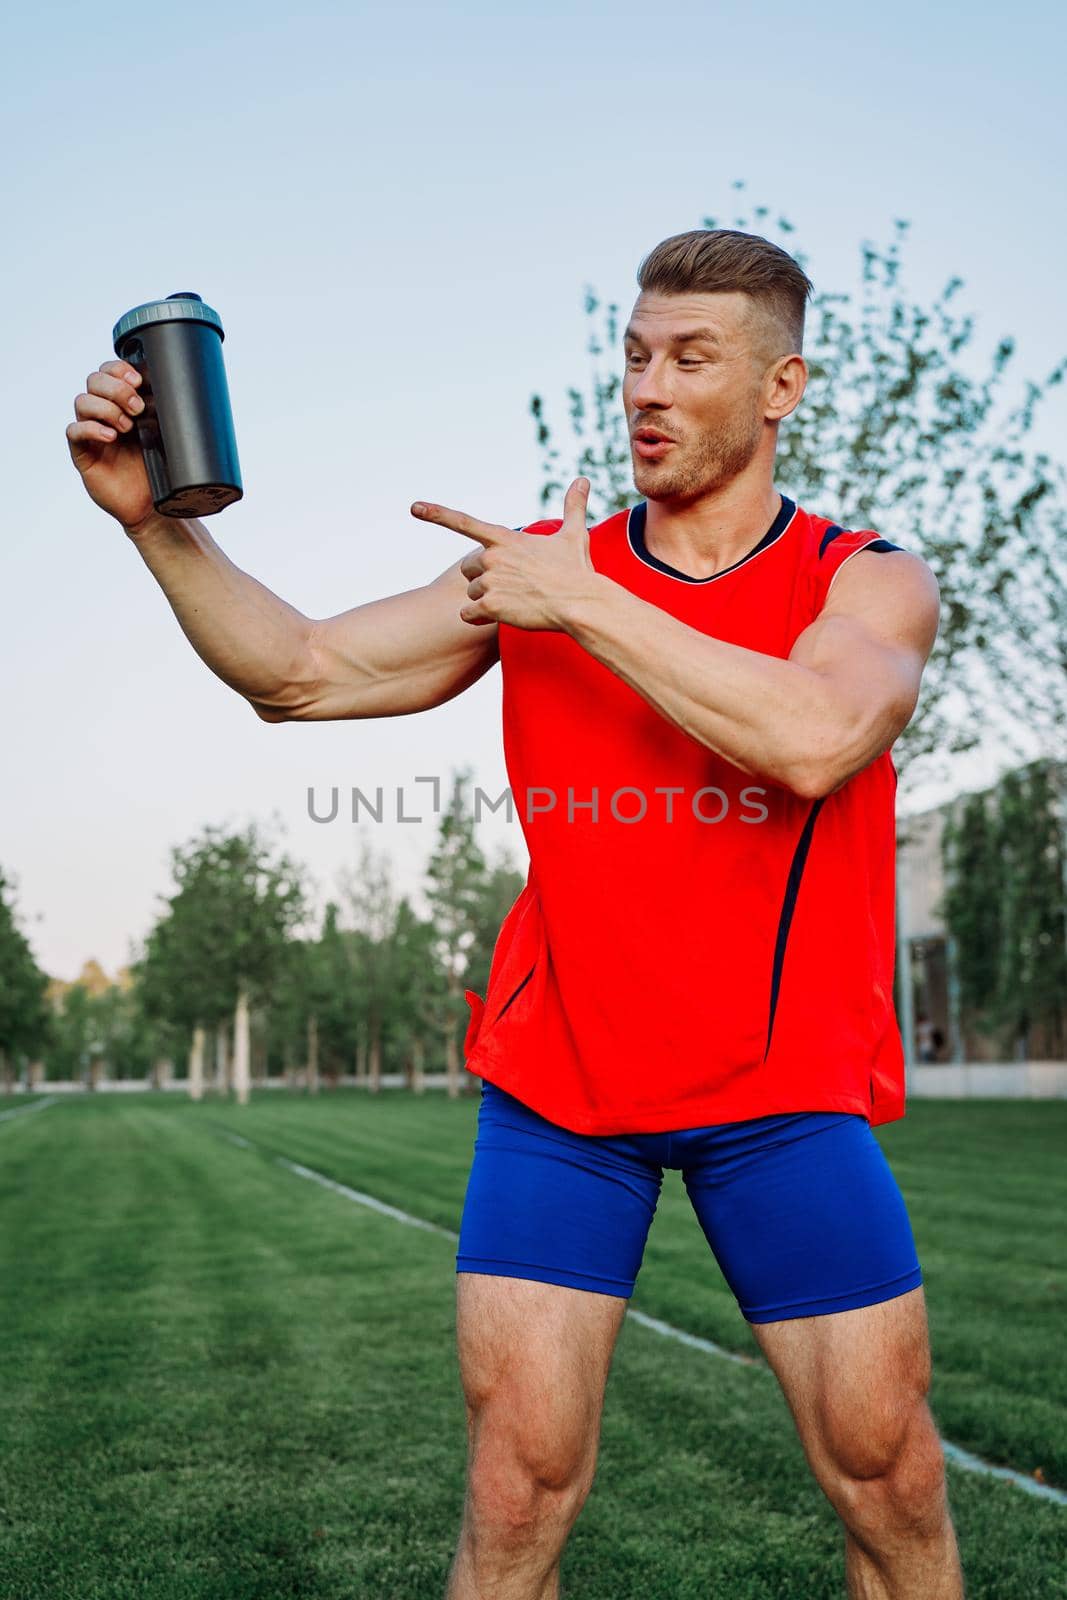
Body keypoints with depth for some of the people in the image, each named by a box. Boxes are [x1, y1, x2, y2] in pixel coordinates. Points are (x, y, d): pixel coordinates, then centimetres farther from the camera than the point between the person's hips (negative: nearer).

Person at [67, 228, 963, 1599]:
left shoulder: (871, 583, -3)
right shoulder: (536, 568, 3)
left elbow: (812, 740, -26)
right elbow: (301, 676, -2)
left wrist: (585, 603, -21)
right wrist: (155, 520, -15)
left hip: (784, 1090, 0)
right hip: (557, 1083, 1)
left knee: (892, 1487, 7)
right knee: (517, 1488, -1)